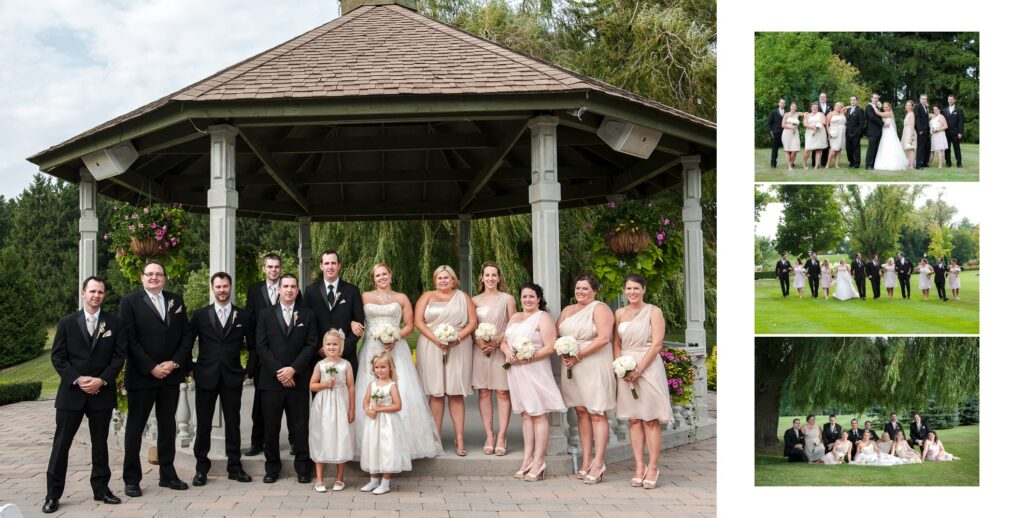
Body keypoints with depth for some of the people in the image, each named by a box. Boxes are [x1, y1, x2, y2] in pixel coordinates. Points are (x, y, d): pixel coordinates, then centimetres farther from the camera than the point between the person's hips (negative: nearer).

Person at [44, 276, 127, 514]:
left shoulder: (115, 323, 3)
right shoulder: (67, 323, 2)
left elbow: (120, 355, 0)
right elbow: (57, 356, -1)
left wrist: (102, 380, -13)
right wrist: (77, 379, -13)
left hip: (102, 392, 1)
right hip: (71, 391, -1)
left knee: (100, 443, 10)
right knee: (61, 443, 1)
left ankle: (101, 489, 19)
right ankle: (53, 494, 8)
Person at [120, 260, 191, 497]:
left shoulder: (176, 300, 10)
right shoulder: (130, 301, -3)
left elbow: (186, 335, 7)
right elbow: (129, 339, -10)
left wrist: (175, 363, -7)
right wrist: (151, 368, -14)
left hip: (171, 374, 4)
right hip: (141, 375, -4)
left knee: (168, 426, 11)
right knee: (135, 427, 4)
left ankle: (168, 474, 21)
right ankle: (132, 479, 11)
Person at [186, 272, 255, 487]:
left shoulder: (244, 316, 5)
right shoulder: (200, 315, 3)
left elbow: (253, 346, 10)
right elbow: (186, 343, 6)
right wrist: (189, 369, 1)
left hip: (232, 378, 0)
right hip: (206, 378, 0)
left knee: (233, 423, 6)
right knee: (203, 425, 5)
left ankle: (235, 467, 15)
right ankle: (201, 469, 14)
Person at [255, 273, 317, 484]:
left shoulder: (308, 315, 8)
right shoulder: (265, 314, 7)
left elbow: (311, 345, 0)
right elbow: (261, 346, 0)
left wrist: (293, 369, -11)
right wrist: (278, 371, -11)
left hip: (298, 380, 0)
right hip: (271, 380, 0)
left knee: (300, 426, 2)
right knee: (271, 426, 5)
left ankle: (302, 468, 11)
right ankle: (272, 468, 15)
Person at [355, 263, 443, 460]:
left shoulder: (401, 298, 11)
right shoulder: (365, 297, 11)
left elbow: (409, 325, 7)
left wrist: (396, 338, -8)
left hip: (396, 349, 0)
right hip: (372, 350, 0)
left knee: (400, 393, -9)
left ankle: (401, 440, -4)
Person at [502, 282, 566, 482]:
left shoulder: (543, 317, -1)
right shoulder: (514, 317, 19)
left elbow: (550, 347, -10)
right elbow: (504, 342, 17)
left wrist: (528, 357, -18)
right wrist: (508, 352, -5)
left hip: (535, 370, -6)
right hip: (516, 371, 6)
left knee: (538, 415, -4)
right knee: (526, 414, 8)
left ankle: (538, 462, -5)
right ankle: (527, 458, 10)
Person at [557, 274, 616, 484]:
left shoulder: (600, 309, -3)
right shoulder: (567, 310, 18)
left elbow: (604, 338, -15)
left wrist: (579, 355, -16)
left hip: (594, 365, -6)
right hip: (571, 366, 6)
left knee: (597, 413, -5)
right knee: (581, 412, 7)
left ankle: (598, 463, -6)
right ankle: (586, 459, 11)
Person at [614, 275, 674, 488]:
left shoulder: (654, 312, 0)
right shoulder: (619, 313, 13)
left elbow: (656, 345, -7)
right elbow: (617, 344, 13)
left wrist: (639, 369, -14)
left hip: (649, 367, -4)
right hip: (626, 371, 4)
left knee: (651, 420, -4)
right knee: (633, 419, 4)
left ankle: (652, 468, 1)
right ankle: (639, 467, 7)